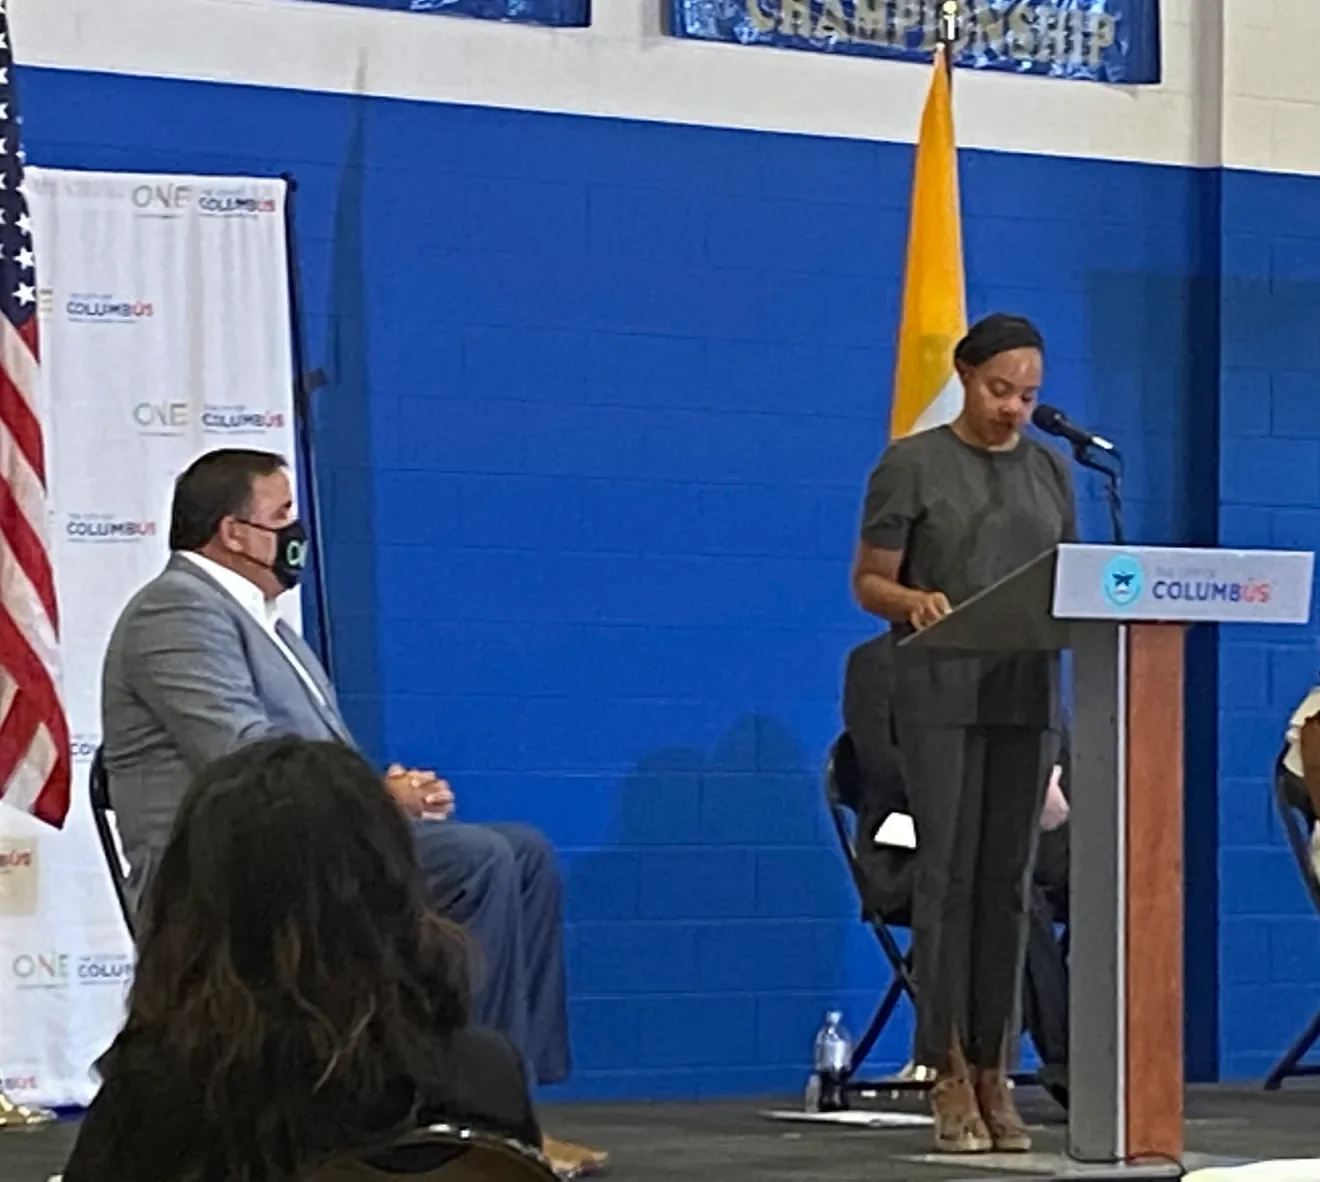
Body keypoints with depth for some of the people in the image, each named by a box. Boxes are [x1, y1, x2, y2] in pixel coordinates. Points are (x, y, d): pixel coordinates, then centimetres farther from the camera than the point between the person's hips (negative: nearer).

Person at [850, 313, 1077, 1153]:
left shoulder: (1051, 471, 11)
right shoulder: (913, 464, -3)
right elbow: (869, 581, -2)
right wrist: (914, 601, -24)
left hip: (1028, 697, 4)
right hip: (941, 696, -4)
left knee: (1008, 881, 4)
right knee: (949, 876, -5)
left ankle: (995, 1073, 8)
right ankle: (950, 1075, -1)